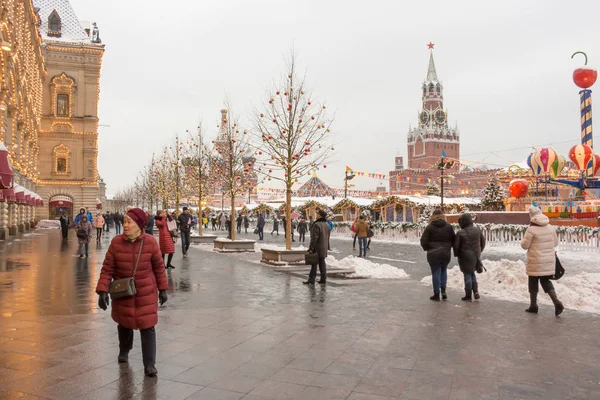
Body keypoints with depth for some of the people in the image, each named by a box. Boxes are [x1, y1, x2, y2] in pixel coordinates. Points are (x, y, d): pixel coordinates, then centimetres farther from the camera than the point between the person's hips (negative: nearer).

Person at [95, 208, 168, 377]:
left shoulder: (150, 242, -14)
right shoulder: (116, 242, -13)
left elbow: (159, 267, -3)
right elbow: (107, 268, -8)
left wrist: (163, 289, 2)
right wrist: (103, 291, -16)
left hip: (146, 293, -2)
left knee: (147, 327, -3)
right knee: (124, 323, 20)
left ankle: (149, 364, 8)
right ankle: (124, 351, 49)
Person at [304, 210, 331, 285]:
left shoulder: (317, 225, -19)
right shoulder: (327, 225, 8)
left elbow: (314, 237, -21)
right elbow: (327, 237, 15)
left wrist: (311, 248, -18)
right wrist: (327, 247, 21)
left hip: (317, 247, -8)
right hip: (324, 248, 8)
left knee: (314, 263, -2)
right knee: (322, 262, 12)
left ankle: (311, 279, 0)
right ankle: (323, 279, 13)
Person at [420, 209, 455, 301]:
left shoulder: (430, 227, -6)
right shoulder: (448, 226, 2)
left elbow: (423, 241, -7)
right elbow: (453, 240, 5)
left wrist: (427, 249, 10)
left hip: (433, 254, -3)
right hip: (446, 253, 3)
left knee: (436, 273, 3)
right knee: (443, 271, 20)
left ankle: (436, 294, 7)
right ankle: (443, 291, 11)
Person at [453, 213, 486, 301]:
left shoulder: (460, 233, -17)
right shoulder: (478, 230, 0)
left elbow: (456, 246, -11)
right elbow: (483, 242, 10)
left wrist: (457, 255, 8)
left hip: (465, 257, -5)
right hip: (476, 256, 5)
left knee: (467, 275, 5)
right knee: (472, 273, 21)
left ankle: (468, 295, 10)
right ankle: (476, 292, 13)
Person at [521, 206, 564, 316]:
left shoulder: (531, 230, -17)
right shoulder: (550, 228, 2)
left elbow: (524, 245, -12)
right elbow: (555, 243, 13)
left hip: (536, 261, -5)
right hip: (549, 260, 5)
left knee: (533, 282, 10)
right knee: (546, 281, 16)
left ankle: (533, 305, 17)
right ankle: (557, 302, -2)